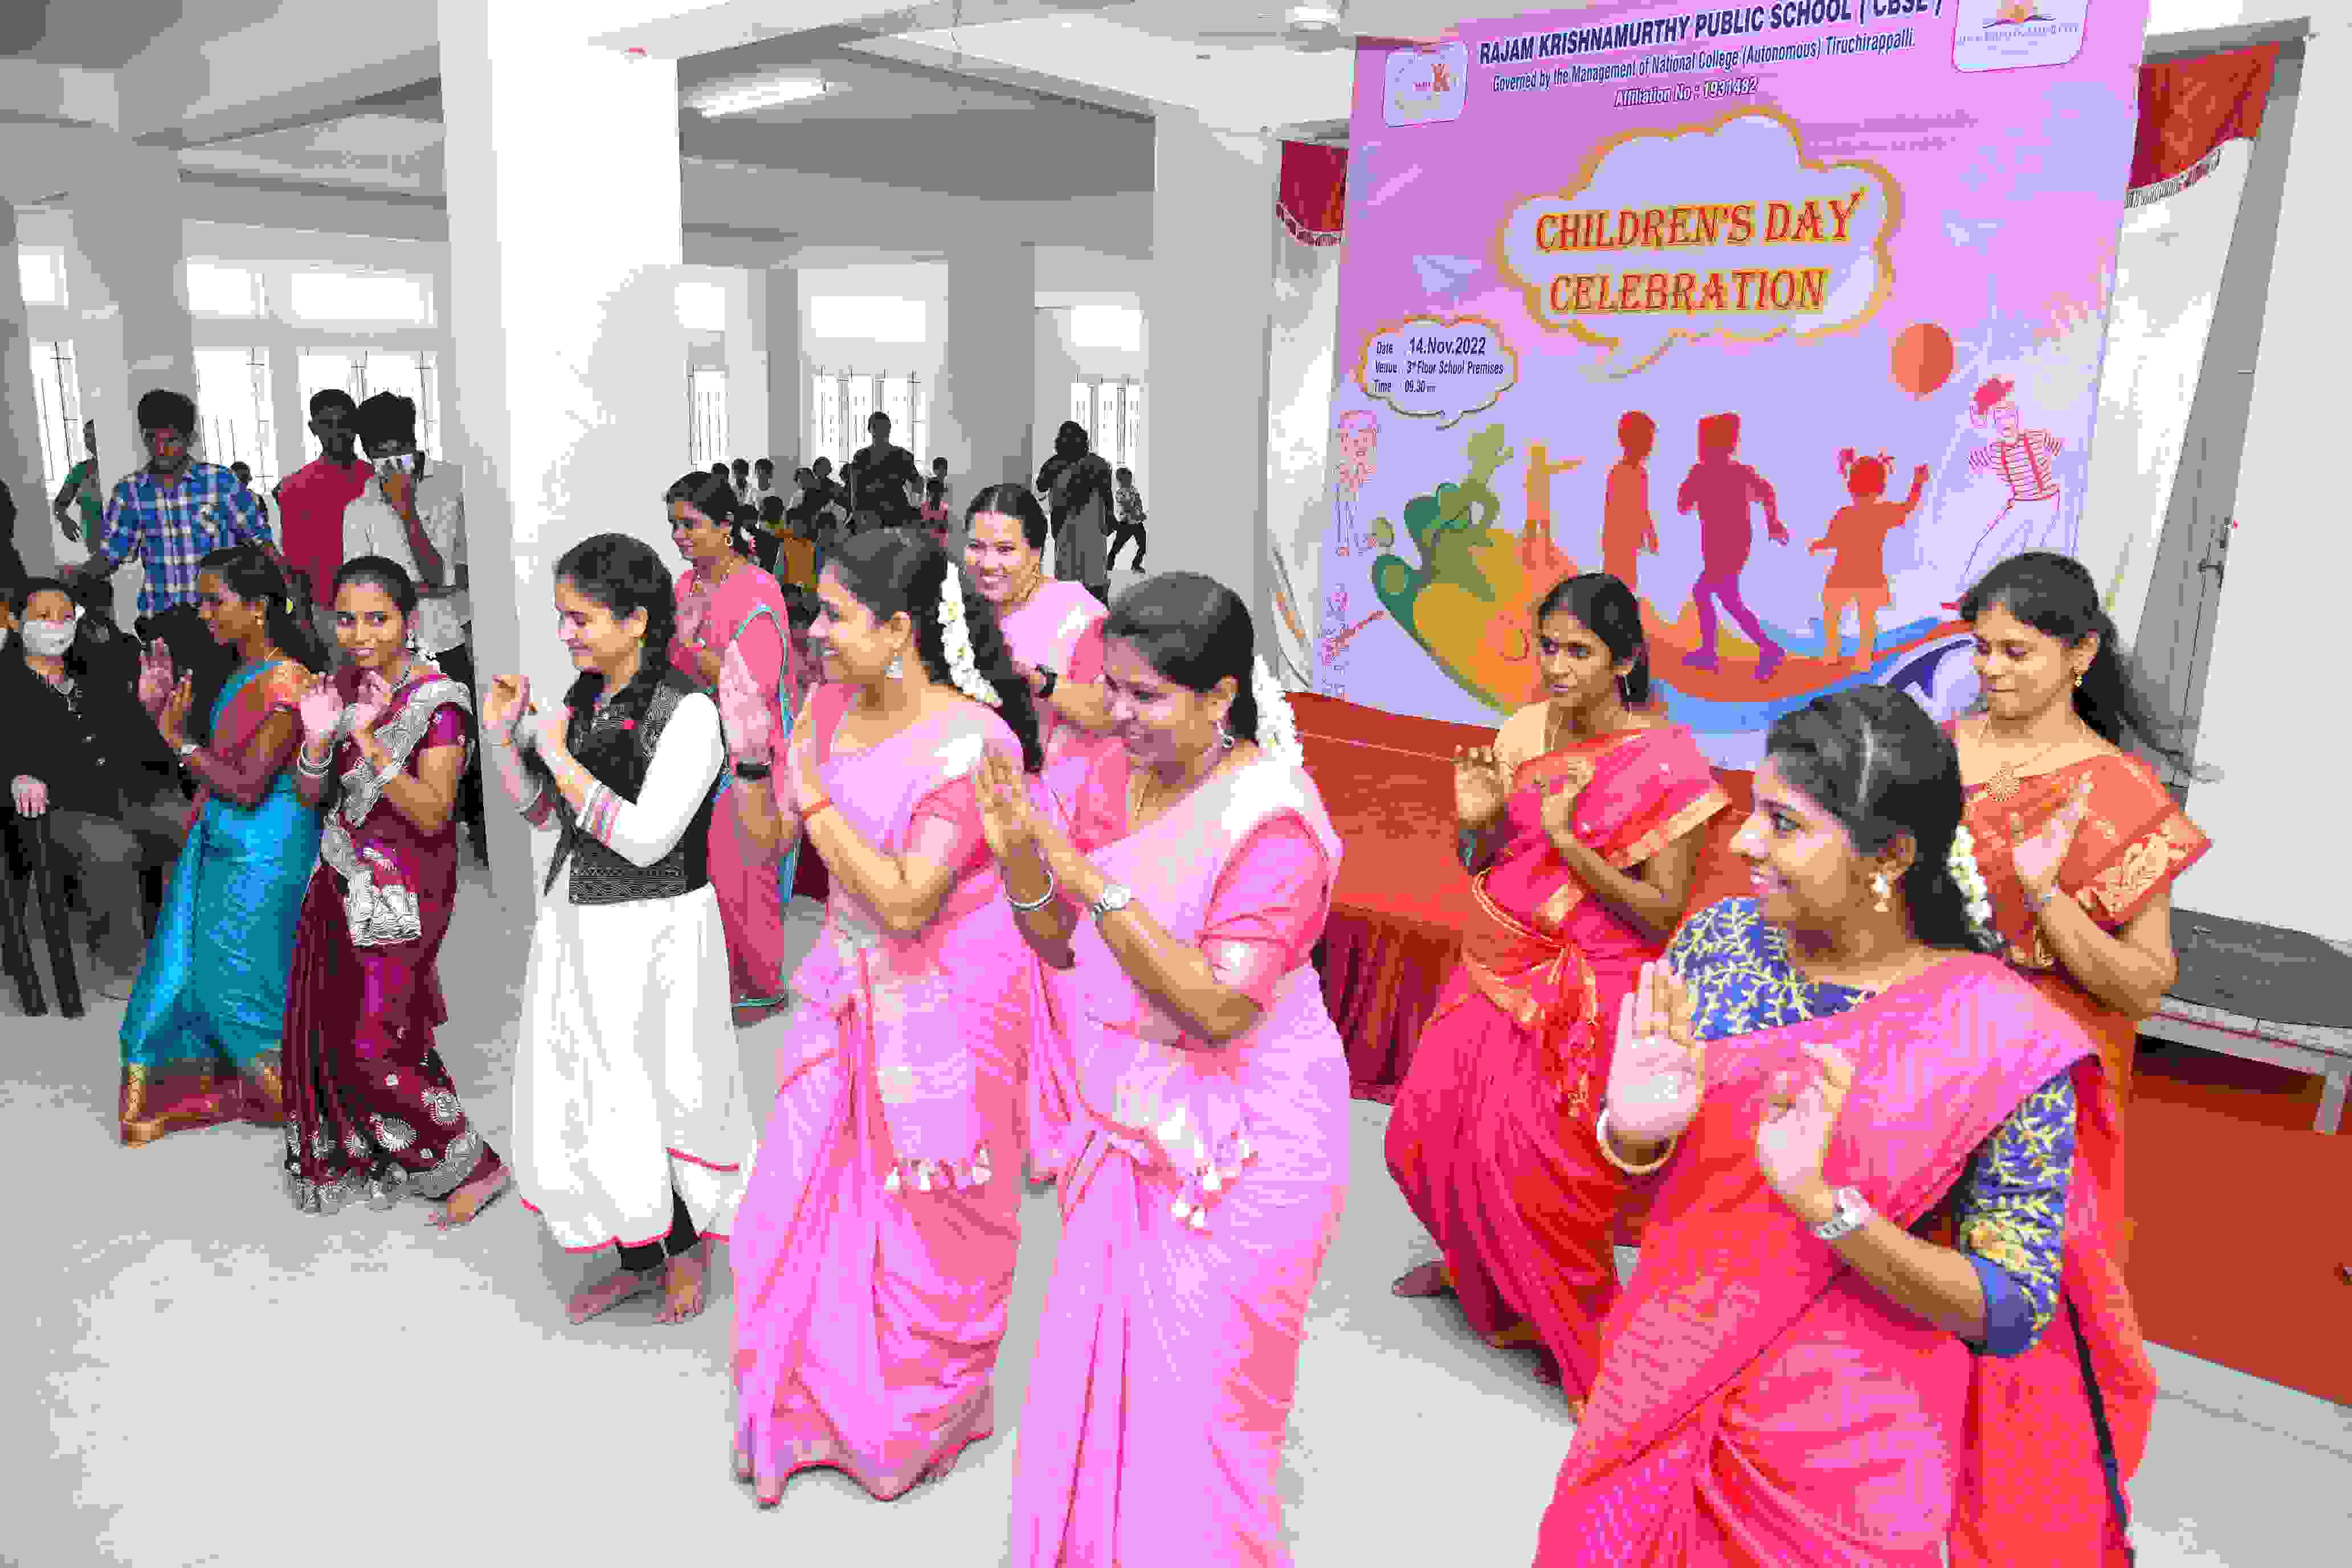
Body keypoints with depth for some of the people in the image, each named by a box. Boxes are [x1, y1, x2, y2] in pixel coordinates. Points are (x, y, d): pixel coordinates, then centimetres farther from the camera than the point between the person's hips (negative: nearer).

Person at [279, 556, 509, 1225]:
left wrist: (371, 744, -33)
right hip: (343, 880, 7)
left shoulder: (439, 702, -16)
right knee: (328, 1024, 12)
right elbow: (311, 796, 4)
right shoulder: (340, 687, 4)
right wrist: (317, 740, -15)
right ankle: (355, 1156, 34)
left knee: (373, 1044, -4)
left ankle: (475, 1167, 11)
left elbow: (432, 816, -22)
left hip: (404, 893, -7)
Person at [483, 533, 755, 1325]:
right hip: (576, 925, 7)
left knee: (658, 1101, 7)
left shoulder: (687, 712, -18)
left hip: (654, 933, -7)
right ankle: (637, 1260, 32)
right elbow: (543, 813, 14)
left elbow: (645, 840, -24)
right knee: (583, 1103, 14)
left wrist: (560, 758, -19)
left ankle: (688, 1248, 33)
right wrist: (504, 736, -1)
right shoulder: (581, 697, 5)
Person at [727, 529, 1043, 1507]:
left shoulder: (973, 741, -24)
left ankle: (922, 1423, 37)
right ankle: (811, 1404, 39)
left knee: (929, 1231, 10)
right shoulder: (831, 707, -1)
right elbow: (767, 837, 7)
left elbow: (904, 902, -27)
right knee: (805, 1198, 14)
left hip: (947, 1005, -6)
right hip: (849, 988, 7)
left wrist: (816, 794, -22)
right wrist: (750, 753, -9)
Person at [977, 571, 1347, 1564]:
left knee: (1194, 1398, 8)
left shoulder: (1272, 823, -22)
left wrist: (1097, 886, -31)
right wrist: (1018, 858, -17)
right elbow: (1063, 948, 2)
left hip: (1235, 1147, -6)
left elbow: (1217, 1010, -28)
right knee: (1097, 1367, 20)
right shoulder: (1117, 774, -1)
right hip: (1124, 1126, 7)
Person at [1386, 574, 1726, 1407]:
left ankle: (1583, 1345, 23)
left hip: (1586, 991, -6)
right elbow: (1480, 866, 9)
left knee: (1526, 1168, -4)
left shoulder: (1665, 760, -14)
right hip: (1500, 966, 6)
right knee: (1421, 1139, 10)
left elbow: (1664, 912, -15)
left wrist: (1569, 843, -25)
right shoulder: (1526, 730, 1)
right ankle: (1477, 1264, 43)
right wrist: (1476, 819, -13)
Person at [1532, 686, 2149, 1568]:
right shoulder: (1721, 939, -10)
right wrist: (1634, 1130, -24)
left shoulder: (2003, 1040, -20)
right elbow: (1625, 1167, 0)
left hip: (1844, 1455, -3)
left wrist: (1822, 1202, -31)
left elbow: (2015, 1314, -16)